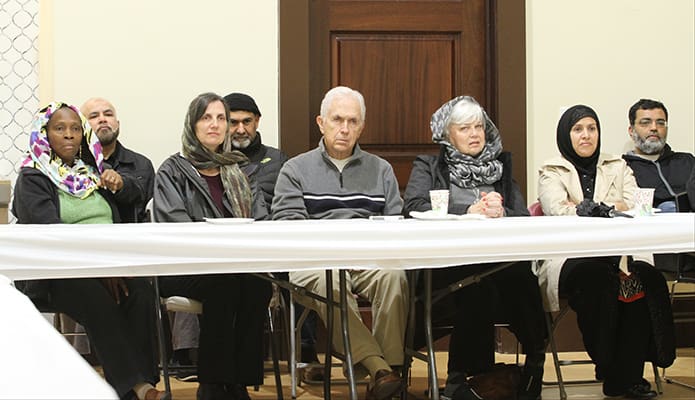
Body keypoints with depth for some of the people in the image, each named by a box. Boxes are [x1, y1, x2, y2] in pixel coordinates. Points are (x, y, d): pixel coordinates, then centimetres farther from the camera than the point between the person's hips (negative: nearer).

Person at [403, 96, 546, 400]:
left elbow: (524, 218, 16)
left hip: (500, 258, 2)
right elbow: (413, 207, -3)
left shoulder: (501, 167, 27)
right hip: (447, 266, -2)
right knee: (477, 278, -39)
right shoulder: (428, 167, 19)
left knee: (520, 274, -36)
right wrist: (468, 211, -11)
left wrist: (501, 213, -8)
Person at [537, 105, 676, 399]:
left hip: (616, 254, 3)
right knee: (598, 274, -37)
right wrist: (611, 208, -4)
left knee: (644, 276, -31)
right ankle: (608, 366, -24)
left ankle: (627, 375, -24)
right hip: (569, 260, -3)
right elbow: (558, 211, -6)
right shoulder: (551, 173, 13)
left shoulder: (618, 168, 22)